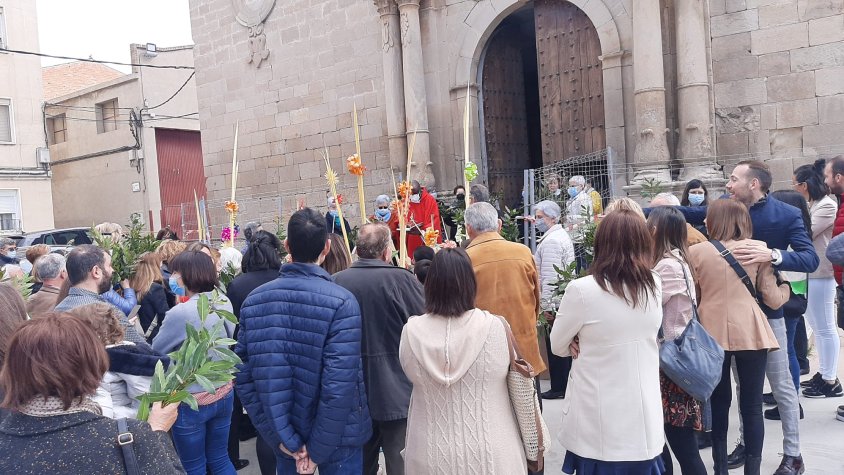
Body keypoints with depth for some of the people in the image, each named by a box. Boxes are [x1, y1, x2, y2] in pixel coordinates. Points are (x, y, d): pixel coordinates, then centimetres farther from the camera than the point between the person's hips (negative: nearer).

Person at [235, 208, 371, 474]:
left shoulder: (254, 300, -6)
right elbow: (339, 385, -25)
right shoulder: (341, 302, -21)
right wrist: (317, 450, -14)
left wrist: (284, 439, -6)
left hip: (283, 435, 4)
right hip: (336, 437, -4)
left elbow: (244, 379, -7)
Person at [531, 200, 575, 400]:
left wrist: (546, 306, -18)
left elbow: (549, 277, -20)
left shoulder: (550, 241, -16)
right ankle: (566, 385, 24)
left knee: (555, 347, -1)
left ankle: (558, 388, 7)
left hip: (553, 303, -10)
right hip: (565, 300, 10)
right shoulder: (562, 235, 16)